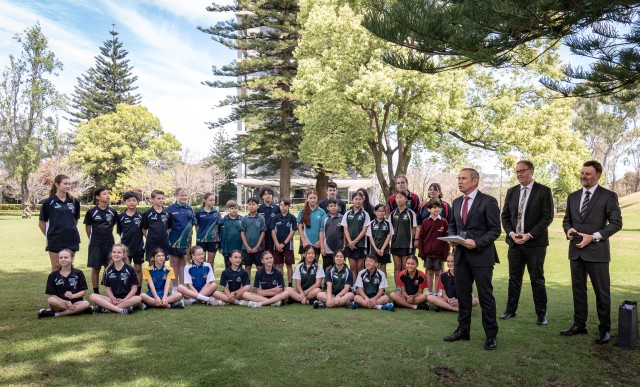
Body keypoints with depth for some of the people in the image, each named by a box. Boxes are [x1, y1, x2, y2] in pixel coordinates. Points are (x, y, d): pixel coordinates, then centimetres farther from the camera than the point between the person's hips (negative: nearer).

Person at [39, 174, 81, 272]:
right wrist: (50, 235, 6)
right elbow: (41, 223, 2)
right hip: (55, 240, -3)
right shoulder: (48, 202, -5)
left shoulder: (74, 202, 4)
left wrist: (70, 230, 12)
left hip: (71, 239, 3)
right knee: (56, 267, 5)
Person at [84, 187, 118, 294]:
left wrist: (107, 236, 12)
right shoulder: (91, 212, -5)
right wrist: (93, 238, 11)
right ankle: (96, 293, 15)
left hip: (109, 243, 2)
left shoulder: (113, 212, 3)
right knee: (96, 269, 5)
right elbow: (87, 227, 5)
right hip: (95, 244, -2)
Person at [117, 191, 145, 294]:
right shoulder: (121, 217, 0)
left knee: (138, 269, 8)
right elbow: (119, 232, 6)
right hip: (125, 247, 1)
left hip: (139, 247, 0)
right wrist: (126, 238, -1)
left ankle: (138, 291, 16)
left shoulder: (141, 215, -2)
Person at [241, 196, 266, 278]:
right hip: (247, 247, 1)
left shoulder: (261, 219, -3)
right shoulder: (244, 218, 0)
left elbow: (263, 233, -4)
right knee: (247, 267, 10)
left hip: (258, 248, -1)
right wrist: (247, 246, -6)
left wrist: (257, 246, -9)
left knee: (259, 267, 5)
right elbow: (242, 233, 1)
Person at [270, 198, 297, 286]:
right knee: (279, 265, 8)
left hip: (288, 245, -2)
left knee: (289, 265, 5)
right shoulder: (276, 217, 2)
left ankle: (290, 284, 12)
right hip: (277, 246, 2)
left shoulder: (292, 218, -3)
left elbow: (292, 232, -6)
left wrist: (283, 244, -11)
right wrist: (277, 244, -9)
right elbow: (273, 231, 1)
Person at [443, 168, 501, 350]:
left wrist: (477, 243, -19)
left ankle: (491, 335, 12)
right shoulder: (456, 202, 13)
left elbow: (495, 229, -8)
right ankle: (463, 330, 25)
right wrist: (452, 238, 0)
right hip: (461, 254, 6)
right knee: (462, 294, 12)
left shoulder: (488, 201, -6)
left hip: (481, 255, -6)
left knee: (485, 296, 1)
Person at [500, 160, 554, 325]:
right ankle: (511, 310, 19)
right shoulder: (511, 191, 10)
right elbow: (505, 215, 11)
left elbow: (547, 217, -8)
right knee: (514, 278, 9)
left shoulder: (544, 191, -3)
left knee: (537, 279, 3)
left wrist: (529, 235, -14)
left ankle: (541, 314, 14)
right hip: (515, 242, 4)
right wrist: (511, 233, -5)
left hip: (535, 243, -4)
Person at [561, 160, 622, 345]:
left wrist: (594, 236, -16)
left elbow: (616, 223, -7)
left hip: (596, 251, -5)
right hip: (576, 250, 5)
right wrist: (568, 229, -4)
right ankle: (579, 324, 23)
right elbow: (566, 220, 18)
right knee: (578, 290, 12)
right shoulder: (573, 196, 11)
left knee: (602, 292, 3)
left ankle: (605, 329, 15)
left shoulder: (608, 196, -4)